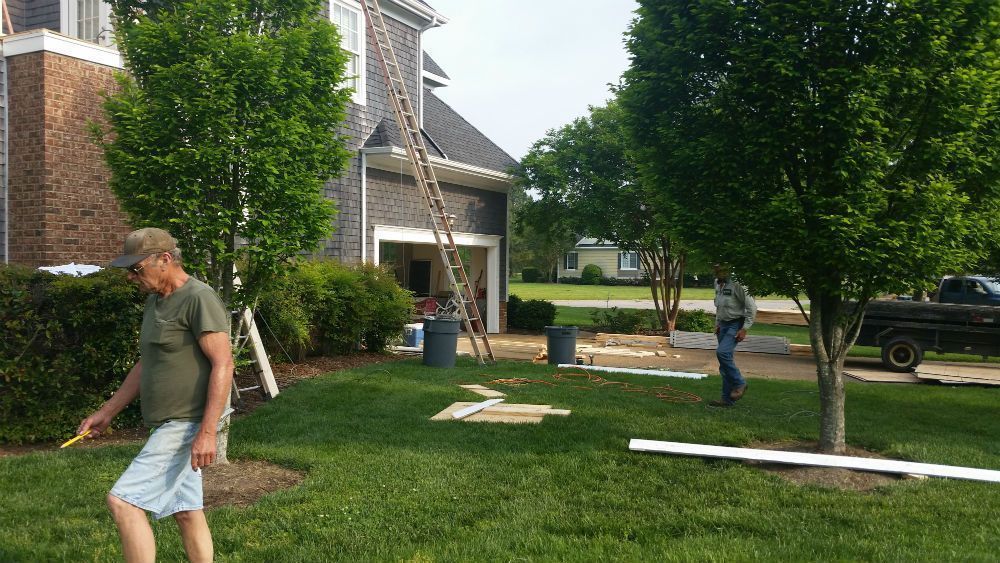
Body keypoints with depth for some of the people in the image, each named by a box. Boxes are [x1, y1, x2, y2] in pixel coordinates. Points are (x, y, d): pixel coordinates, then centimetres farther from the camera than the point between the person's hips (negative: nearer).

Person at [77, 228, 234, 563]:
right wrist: (106, 412, 21)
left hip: (188, 425, -9)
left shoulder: (200, 299, -15)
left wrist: (207, 432, -26)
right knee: (185, 511, 13)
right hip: (170, 424, 9)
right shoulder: (155, 302, 15)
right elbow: (146, 366, 23)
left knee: (123, 501, -11)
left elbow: (223, 365, -21)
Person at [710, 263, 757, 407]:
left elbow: (752, 307, -16)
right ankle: (727, 398, 13)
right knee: (725, 362, 7)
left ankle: (739, 383, -8)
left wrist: (744, 329, -18)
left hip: (736, 325, -8)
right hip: (723, 325, 8)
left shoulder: (736, 284, -16)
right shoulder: (717, 283, 10)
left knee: (722, 352, -26)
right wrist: (717, 324, 17)